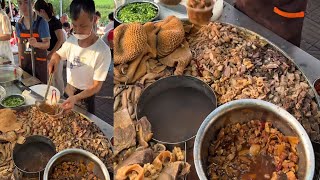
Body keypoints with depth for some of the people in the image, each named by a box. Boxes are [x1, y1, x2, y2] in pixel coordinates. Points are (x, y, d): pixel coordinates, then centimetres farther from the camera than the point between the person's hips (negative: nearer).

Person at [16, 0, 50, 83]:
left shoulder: (41, 22, -13)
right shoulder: (19, 24, 1)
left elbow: (47, 44, -15)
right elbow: (20, 43, 11)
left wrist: (36, 44, -34)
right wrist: (20, 62, 9)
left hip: (39, 62, -4)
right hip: (25, 61, 4)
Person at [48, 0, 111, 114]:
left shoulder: (103, 51, -26)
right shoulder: (71, 41, -7)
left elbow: (96, 86, -22)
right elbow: (58, 54, 13)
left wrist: (76, 98, -38)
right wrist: (54, 59, -11)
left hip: (85, 97, -5)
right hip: (67, 93, 5)